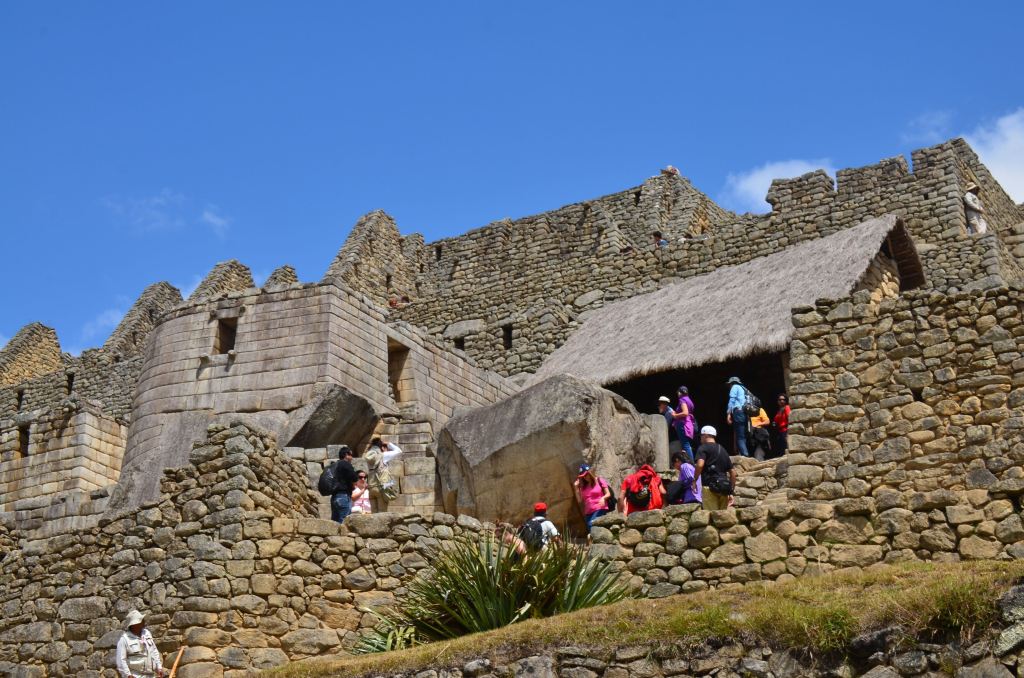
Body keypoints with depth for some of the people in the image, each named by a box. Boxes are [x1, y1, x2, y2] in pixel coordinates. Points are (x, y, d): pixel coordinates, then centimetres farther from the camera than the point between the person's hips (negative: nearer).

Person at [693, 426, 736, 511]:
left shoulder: (703, 448, 1)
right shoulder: (722, 450, 21)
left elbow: (700, 464, -19)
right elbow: (733, 472, 19)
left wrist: (694, 480, -7)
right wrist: (731, 492, 21)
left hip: (709, 487, -6)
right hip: (723, 488, 6)